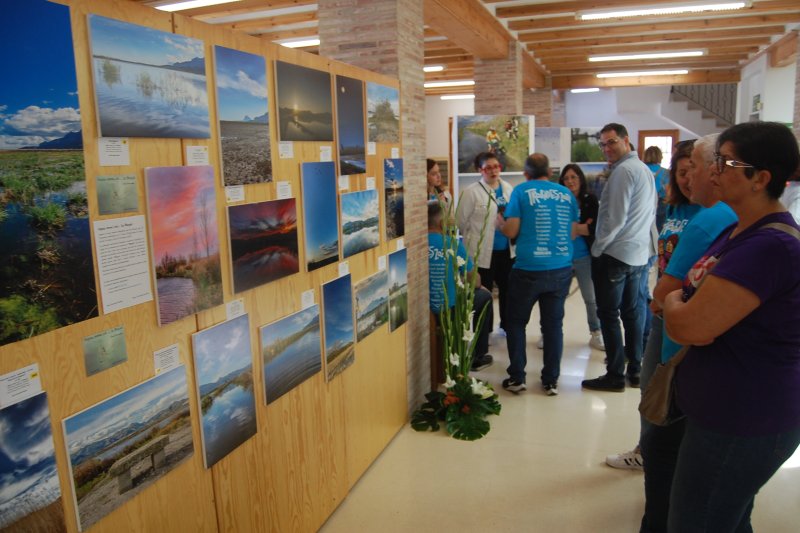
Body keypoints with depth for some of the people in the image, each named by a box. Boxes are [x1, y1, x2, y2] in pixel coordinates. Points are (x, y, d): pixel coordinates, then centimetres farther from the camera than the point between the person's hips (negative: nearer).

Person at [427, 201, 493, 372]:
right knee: (485, 296, 23)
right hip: (451, 309, -5)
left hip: (424, 310, 5)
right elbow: (474, 280, -5)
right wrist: (478, 285, 20)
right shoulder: (453, 244, -17)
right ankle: (478, 357, 29)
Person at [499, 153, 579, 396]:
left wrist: (500, 224, 13)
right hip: (561, 269, 4)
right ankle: (551, 381, 16)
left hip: (529, 269, -4)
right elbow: (572, 232, 14)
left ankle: (517, 378, 14)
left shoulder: (521, 191, -3)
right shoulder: (566, 194, 10)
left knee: (516, 321, 11)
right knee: (553, 324, 11)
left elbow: (511, 231, -8)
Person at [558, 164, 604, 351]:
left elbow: (596, 228, -11)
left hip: (584, 257, 0)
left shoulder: (590, 200, -4)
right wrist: (582, 227, -14)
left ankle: (596, 335, 25)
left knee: (591, 299, 10)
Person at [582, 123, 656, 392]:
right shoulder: (646, 170, 15)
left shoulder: (623, 170, -14)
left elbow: (615, 218, -18)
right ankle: (635, 370, 20)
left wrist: (596, 249, -10)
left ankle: (615, 375, 4)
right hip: (639, 253, 9)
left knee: (609, 315, -1)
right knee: (632, 312, 13)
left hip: (614, 255, -9)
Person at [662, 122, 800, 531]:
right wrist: (682, 304, -2)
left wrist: (672, 300, -8)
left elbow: (687, 325, -29)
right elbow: (708, 311, 19)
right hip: (730, 412, 10)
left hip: (744, 424, -10)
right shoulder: (741, 232, 8)